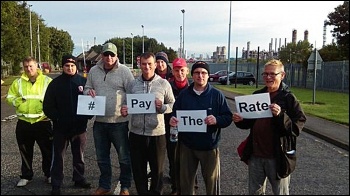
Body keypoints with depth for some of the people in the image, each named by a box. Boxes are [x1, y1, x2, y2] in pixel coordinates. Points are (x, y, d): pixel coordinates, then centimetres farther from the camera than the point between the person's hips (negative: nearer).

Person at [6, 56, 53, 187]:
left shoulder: (47, 81, -1)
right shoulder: (18, 82, 7)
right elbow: (9, 97, 9)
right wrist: (19, 101, -10)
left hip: (43, 122, -2)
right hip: (23, 123, 3)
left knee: (47, 151, 7)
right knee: (25, 152, 14)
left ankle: (49, 175, 24)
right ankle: (26, 176, 29)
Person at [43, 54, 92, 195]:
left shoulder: (83, 81, 0)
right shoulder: (55, 83, -1)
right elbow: (48, 105, -1)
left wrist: (87, 116, -8)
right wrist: (56, 118, -12)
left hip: (79, 126, 1)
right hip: (61, 127, -1)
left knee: (79, 155, 15)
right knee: (58, 157, 7)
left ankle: (79, 179, 31)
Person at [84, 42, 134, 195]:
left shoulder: (124, 71, -6)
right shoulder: (93, 71, 7)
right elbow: (87, 88, 17)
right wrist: (89, 92, -6)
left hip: (119, 121, -4)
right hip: (99, 121, 5)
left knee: (124, 157, 7)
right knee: (102, 157, 17)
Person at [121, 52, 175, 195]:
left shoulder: (164, 84, -2)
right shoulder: (133, 84, 5)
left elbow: (173, 105, 2)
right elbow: (126, 104, 10)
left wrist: (162, 107, -17)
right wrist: (124, 111, -11)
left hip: (157, 133, -2)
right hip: (136, 133, 2)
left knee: (157, 169, 13)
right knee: (138, 169, 14)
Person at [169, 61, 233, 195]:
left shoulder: (217, 95, -3)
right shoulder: (183, 94, 5)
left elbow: (228, 117, -5)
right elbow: (174, 114, 8)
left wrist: (216, 120, -25)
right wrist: (172, 119, -15)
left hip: (210, 147, -2)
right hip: (187, 146, 2)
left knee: (212, 181, 12)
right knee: (185, 180, 15)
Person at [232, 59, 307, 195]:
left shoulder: (288, 97, -8)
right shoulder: (256, 95, 7)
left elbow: (298, 125, -16)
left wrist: (281, 115, -31)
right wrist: (240, 120, -5)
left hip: (278, 156, -5)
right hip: (255, 155, 5)